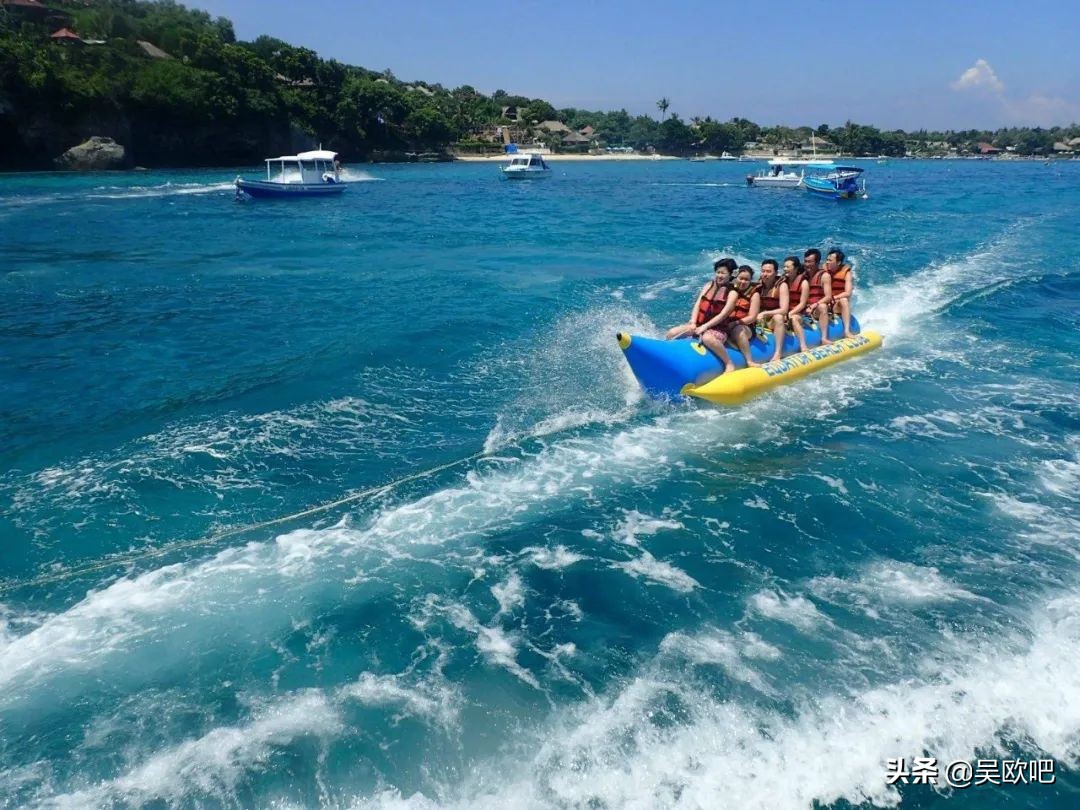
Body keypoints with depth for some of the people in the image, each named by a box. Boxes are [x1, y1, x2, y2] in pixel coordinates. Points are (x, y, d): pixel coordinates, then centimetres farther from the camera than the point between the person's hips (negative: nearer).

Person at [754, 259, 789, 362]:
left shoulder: (782, 285, -11)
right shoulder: (759, 285, 1)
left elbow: (784, 310, -20)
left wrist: (764, 313, -25)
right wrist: (758, 315, -19)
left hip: (777, 320, -4)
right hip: (762, 319, 4)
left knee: (778, 317, -34)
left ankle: (777, 354, -37)